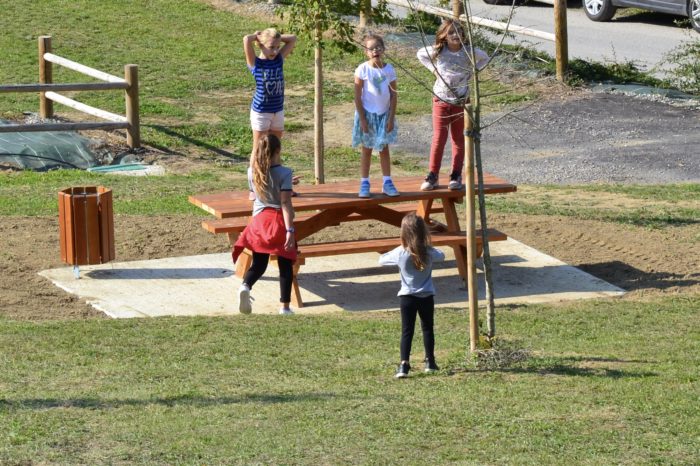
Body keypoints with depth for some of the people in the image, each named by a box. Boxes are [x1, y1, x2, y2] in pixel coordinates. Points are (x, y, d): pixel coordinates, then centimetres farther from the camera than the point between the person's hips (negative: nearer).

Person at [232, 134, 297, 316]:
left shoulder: (252, 172, 5)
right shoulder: (284, 173, -9)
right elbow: (285, 203, -16)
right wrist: (290, 230, -19)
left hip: (259, 219, 3)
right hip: (279, 221, -3)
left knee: (258, 264, 8)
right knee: (285, 265, 9)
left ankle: (245, 286, -23)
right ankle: (285, 306, 8)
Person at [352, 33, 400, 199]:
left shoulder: (389, 70, -4)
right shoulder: (363, 69, -11)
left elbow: (393, 95, 1)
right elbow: (357, 96, -8)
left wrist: (391, 118, -4)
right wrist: (362, 118, -11)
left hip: (384, 114, 2)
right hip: (368, 113, -2)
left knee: (384, 149, 8)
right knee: (367, 149, 5)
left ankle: (387, 182, 13)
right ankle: (364, 184, 10)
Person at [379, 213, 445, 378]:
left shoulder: (400, 253, -13)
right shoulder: (429, 252, -9)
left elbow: (382, 260, 3)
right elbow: (441, 255, 14)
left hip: (407, 297, -1)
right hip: (426, 297, 1)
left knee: (407, 331, -1)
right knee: (427, 329, 17)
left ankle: (404, 364, -14)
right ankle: (430, 362, 25)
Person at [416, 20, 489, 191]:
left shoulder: (469, 52, -6)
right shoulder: (438, 52, -6)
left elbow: (485, 58, 13)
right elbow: (421, 54, 13)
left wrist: (471, 72, 1)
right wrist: (434, 70, 2)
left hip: (461, 101, 1)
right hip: (441, 100, -1)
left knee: (459, 139, 9)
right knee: (439, 139, -3)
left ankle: (456, 176, 16)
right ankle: (432, 176, 3)